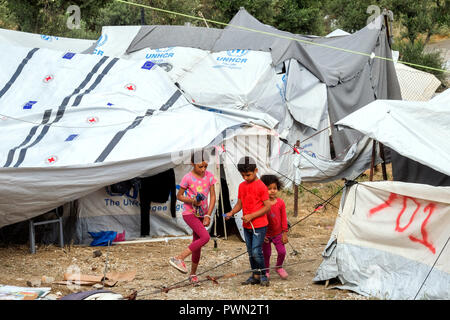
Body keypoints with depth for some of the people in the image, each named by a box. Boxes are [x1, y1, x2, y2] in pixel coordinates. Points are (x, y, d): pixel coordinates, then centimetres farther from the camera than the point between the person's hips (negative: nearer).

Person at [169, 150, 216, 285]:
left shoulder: (209, 176, 0)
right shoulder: (188, 178, -12)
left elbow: (213, 196, 2)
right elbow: (179, 196, -3)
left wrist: (208, 215, -6)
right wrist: (192, 201, -21)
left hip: (201, 214, 5)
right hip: (189, 213, -5)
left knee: (197, 244, 8)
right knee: (205, 237, -24)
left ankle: (193, 274, 20)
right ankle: (179, 258, -20)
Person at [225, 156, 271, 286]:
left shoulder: (261, 186, -12)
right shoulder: (242, 186, 9)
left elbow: (267, 207, -13)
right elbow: (239, 204, 13)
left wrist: (251, 216, -19)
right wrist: (231, 213, -6)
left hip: (259, 225, -7)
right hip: (246, 226, 7)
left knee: (256, 251, -11)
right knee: (250, 252, 12)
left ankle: (263, 276, 3)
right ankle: (255, 276, 22)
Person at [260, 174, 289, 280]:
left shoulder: (280, 203, -6)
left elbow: (284, 219, 0)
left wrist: (285, 233, -1)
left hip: (278, 233, 1)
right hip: (266, 234, -1)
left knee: (282, 251, -6)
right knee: (266, 253, 6)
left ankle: (279, 267, 20)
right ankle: (266, 271, 26)